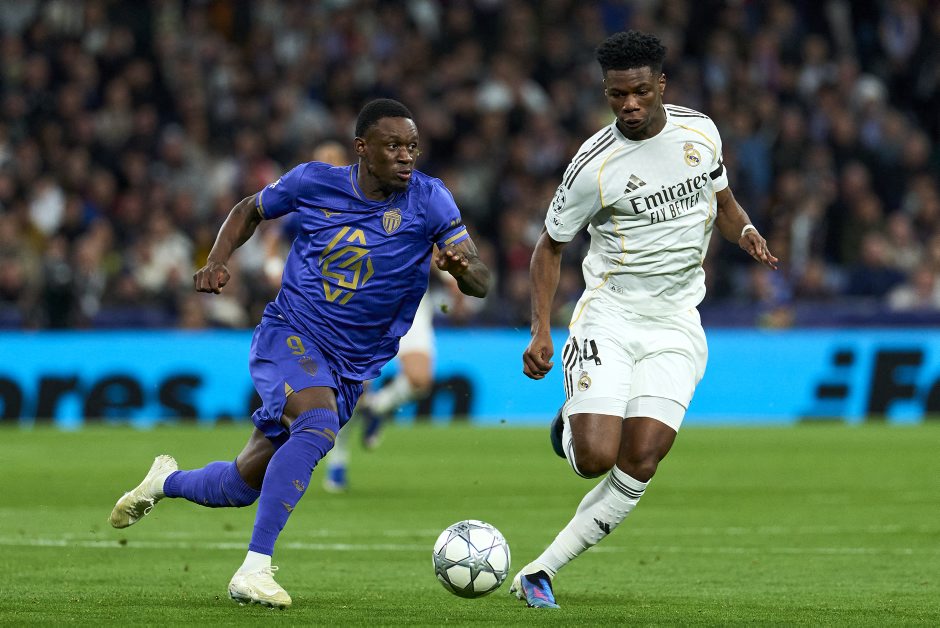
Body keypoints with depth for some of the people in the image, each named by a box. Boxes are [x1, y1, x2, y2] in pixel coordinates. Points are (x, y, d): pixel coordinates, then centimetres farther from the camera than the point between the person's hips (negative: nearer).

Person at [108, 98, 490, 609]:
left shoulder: (428, 199, -9)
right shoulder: (315, 183, -7)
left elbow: (479, 280, -15)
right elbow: (250, 210, 13)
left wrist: (462, 268, -38)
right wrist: (216, 261, -5)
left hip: (352, 369, 3)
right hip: (290, 336, -3)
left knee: (243, 484, 9)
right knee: (318, 424, -35)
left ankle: (165, 482, 44)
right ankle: (254, 570, -34)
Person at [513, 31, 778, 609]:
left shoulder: (700, 132, 1)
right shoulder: (595, 165, -11)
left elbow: (722, 199, 21)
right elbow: (551, 247, 0)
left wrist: (745, 231, -3)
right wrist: (542, 331, -11)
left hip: (676, 326, 3)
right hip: (609, 316, -3)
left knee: (638, 467, -12)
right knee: (594, 458, -19)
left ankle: (540, 571, -2)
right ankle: (572, 426, 19)